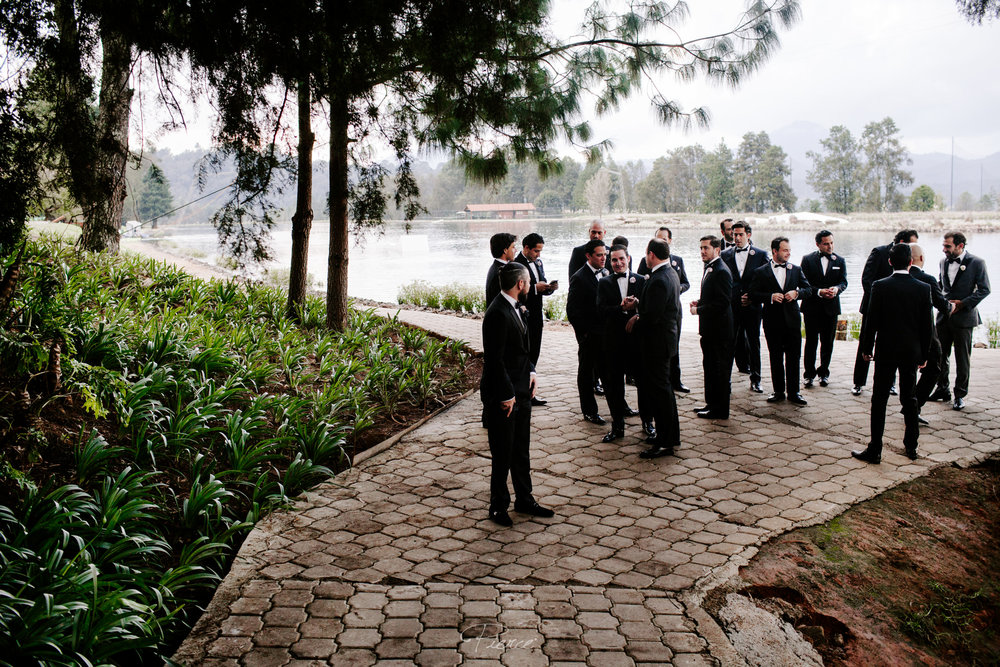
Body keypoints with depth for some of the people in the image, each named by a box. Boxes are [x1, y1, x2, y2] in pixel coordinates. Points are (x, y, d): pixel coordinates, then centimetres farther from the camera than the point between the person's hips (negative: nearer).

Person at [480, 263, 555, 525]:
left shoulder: (516, 308, 9)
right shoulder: (497, 314, -22)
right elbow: (495, 360, -22)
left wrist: (530, 371, 4)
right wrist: (506, 395, -19)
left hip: (521, 390, 9)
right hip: (503, 395, -9)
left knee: (521, 450, 19)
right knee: (502, 454, 4)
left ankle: (524, 499, 32)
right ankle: (498, 506, 20)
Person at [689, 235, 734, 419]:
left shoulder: (721, 272, -19)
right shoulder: (709, 268, 13)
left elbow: (723, 303, -24)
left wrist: (699, 310, -17)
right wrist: (700, 302, 7)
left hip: (719, 330, -10)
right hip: (709, 328, 10)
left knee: (719, 369, -2)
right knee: (709, 367, 17)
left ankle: (720, 410, 6)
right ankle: (711, 403, 29)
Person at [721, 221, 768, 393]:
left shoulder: (761, 254, 3)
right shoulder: (725, 255, 7)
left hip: (752, 306, -1)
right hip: (731, 306, 1)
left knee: (754, 343, 4)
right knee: (729, 343, 4)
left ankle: (755, 379, 12)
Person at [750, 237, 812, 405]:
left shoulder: (796, 270, 9)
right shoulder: (761, 272, 2)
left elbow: (808, 289, 9)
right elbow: (753, 293, -2)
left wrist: (796, 293, -11)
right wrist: (771, 297, -16)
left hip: (792, 319, 2)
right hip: (772, 320, -1)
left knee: (794, 357, 2)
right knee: (776, 357, 6)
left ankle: (793, 392, 10)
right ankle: (778, 391, 16)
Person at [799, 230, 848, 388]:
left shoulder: (840, 261, 10)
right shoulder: (807, 259, 2)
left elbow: (844, 282, 2)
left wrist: (836, 288, -21)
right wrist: (819, 292, -18)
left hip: (831, 307, 2)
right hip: (812, 307, -2)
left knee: (827, 342, 6)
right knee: (811, 342, 0)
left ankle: (824, 372, 18)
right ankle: (809, 374, 8)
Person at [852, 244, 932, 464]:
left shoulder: (880, 287, -10)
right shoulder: (923, 288, -3)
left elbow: (871, 321, -8)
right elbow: (926, 325, 2)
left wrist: (866, 348, 4)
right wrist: (923, 354, 12)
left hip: (886, 350, -3)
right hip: (912, 351, 3)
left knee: (879, 400, 0)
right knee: (909, 398, 16)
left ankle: (874, 451, 0)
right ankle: (911, 446, 25)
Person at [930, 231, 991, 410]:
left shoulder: (976, 263, -8)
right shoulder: (944, 262, 8)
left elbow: (984, 289, -8)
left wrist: (963, 303, -16)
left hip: (963, 317, -5)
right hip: (944, 315, 5)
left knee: (962, 359, 3)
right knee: (940, 355, 10)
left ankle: (960, 394, 12)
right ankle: (942, 389, 24)